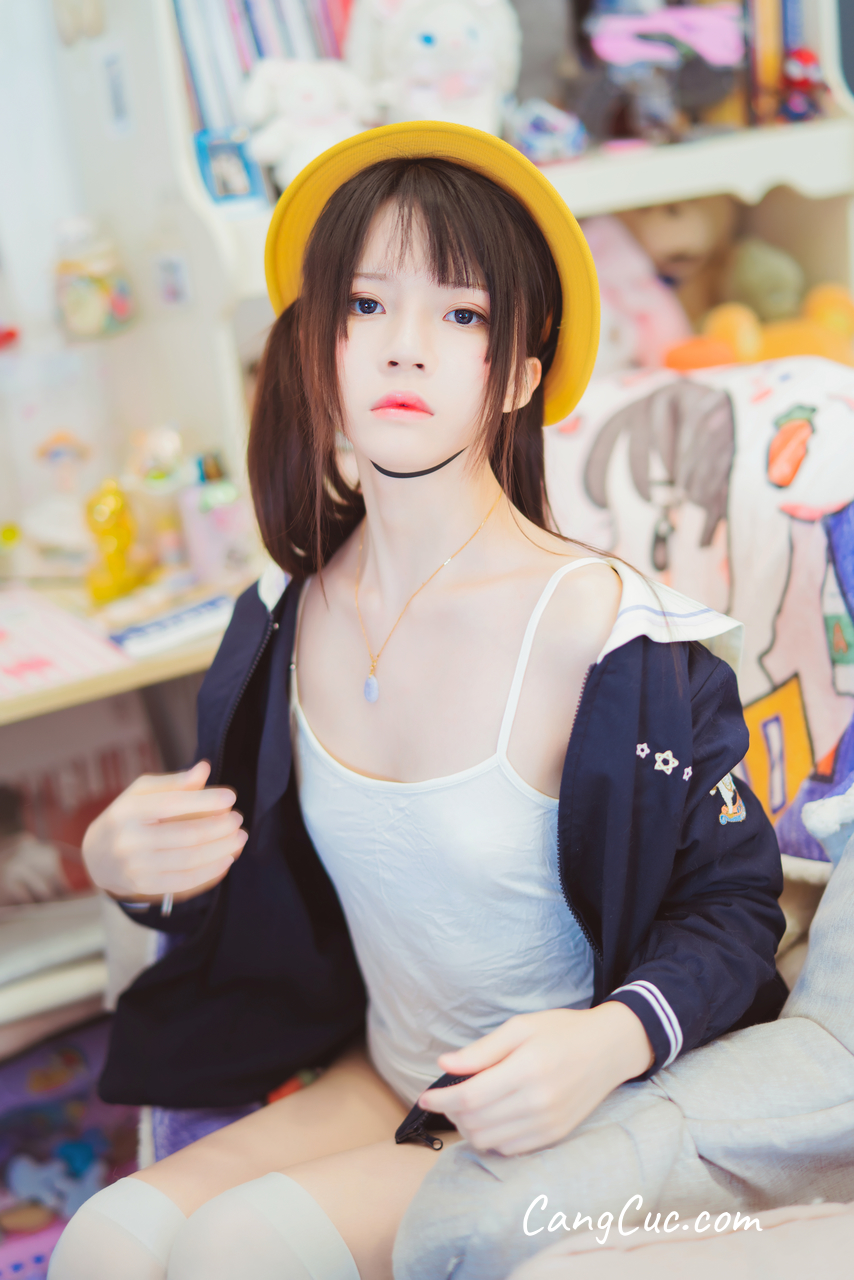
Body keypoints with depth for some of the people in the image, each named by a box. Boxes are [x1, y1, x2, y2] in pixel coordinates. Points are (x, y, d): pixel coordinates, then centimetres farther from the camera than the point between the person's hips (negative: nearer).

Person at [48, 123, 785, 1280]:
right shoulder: (286, 620, -3)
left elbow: (731, 904, -10)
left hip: (569, 1124, -4)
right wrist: (134, 869, -10)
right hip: (380, 1086, 5)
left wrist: (615, 1040, -29)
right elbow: (252, 886, 11)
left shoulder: (599, 630, -21)